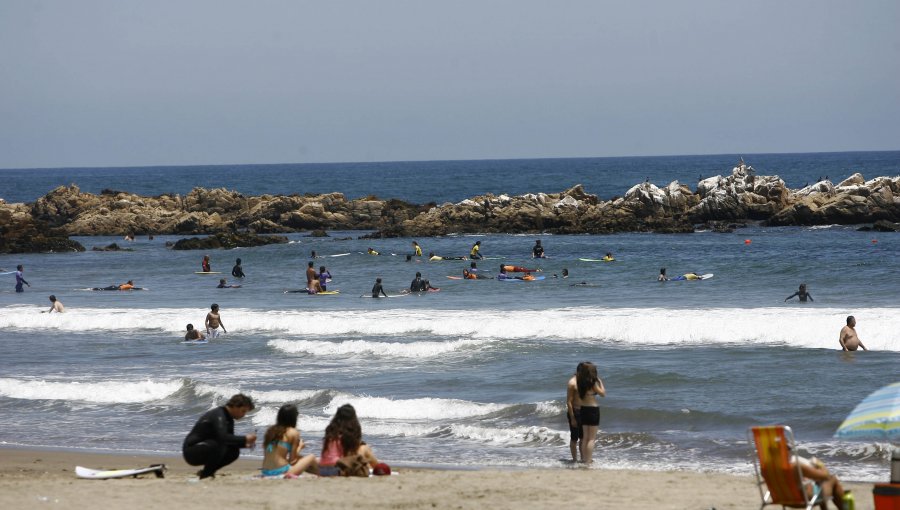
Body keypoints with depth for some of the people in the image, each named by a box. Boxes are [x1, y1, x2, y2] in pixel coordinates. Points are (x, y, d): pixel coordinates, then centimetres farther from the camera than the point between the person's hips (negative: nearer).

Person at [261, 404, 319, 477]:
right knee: (311, 457, 14)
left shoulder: (271, 430, 10)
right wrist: (300, 446, 15)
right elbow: (292, 459, -4)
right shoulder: (293, 432, -6)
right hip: (281, 472, -7)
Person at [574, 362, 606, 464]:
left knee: (585, 437, 16)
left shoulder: (580, 382, 0)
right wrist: (600, 382, 3)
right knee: (592, 438, 0)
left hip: (583, 409, 6)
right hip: (593, 409, -6)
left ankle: (584, 459, 22)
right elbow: (603, 393, -8)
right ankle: (588, 461, -2)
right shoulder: (593, 382, -16)